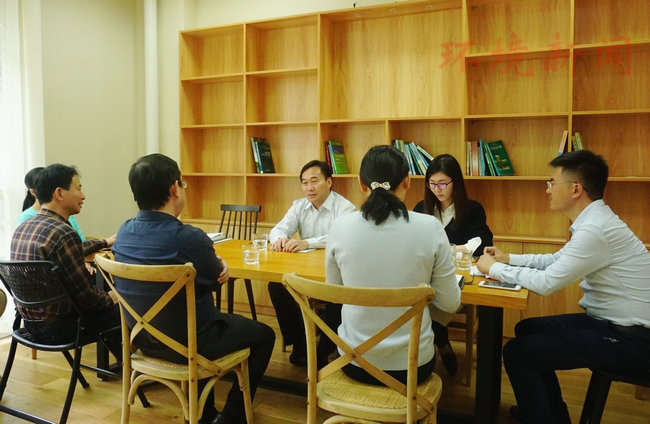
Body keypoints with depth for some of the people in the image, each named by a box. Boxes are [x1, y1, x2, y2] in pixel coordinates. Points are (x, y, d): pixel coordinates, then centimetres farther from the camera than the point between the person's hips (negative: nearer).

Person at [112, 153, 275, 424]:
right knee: (264, 335, 15)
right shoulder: (189, 238, -30)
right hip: (189, 344, -7)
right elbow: (217, 278, -11)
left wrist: (214, 264, -7)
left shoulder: (124, 232, -7)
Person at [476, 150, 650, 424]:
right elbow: (557, 260, 18)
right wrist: (509, 259, 10)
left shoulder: (595, 229, -26)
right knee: (527, 329, 18)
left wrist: (495, 268, -11)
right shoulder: (595, 219, 6)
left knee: (516, 353, -11)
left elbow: (547, 283, -24)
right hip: (611, 321, 10)